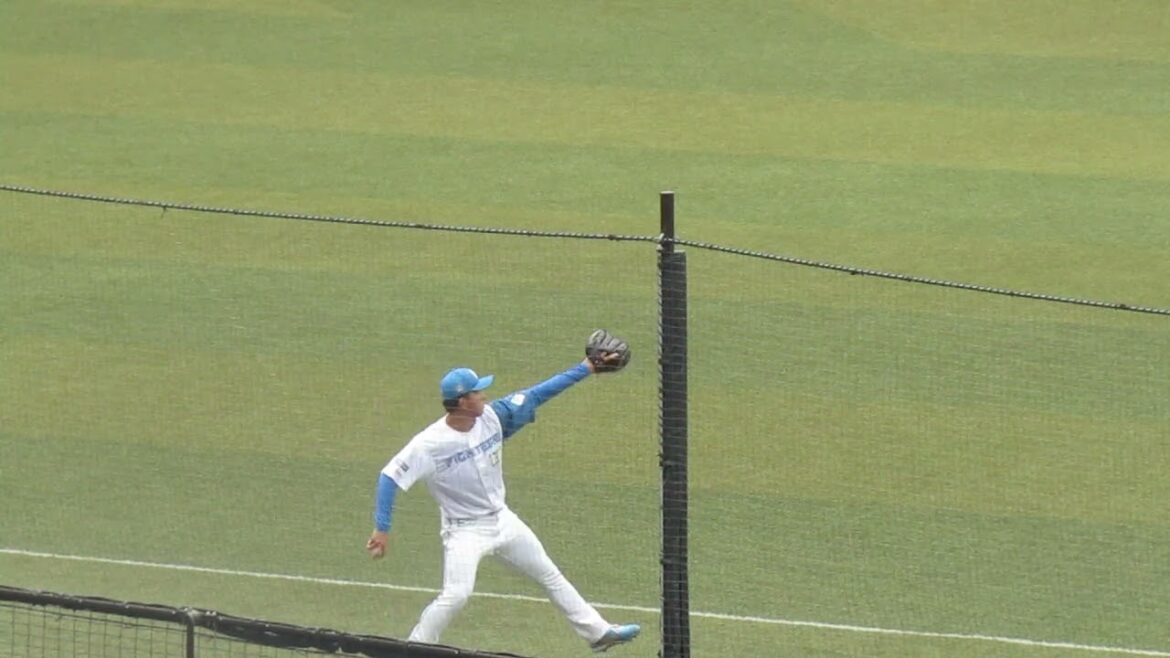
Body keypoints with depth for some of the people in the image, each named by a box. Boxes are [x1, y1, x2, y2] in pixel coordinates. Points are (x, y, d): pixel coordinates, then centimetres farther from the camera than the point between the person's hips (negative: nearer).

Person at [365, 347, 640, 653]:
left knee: (550, 575, 16)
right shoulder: (430, 444, -25)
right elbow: (390, 477, -22)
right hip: (465, 530, -6)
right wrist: (381, 529, -25)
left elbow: (535, 396, -2)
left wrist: (586, 368, -2)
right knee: (455, 595, -22)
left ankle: (597, 632, 29)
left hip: (502, 521, 6)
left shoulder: (492, 417, -9)